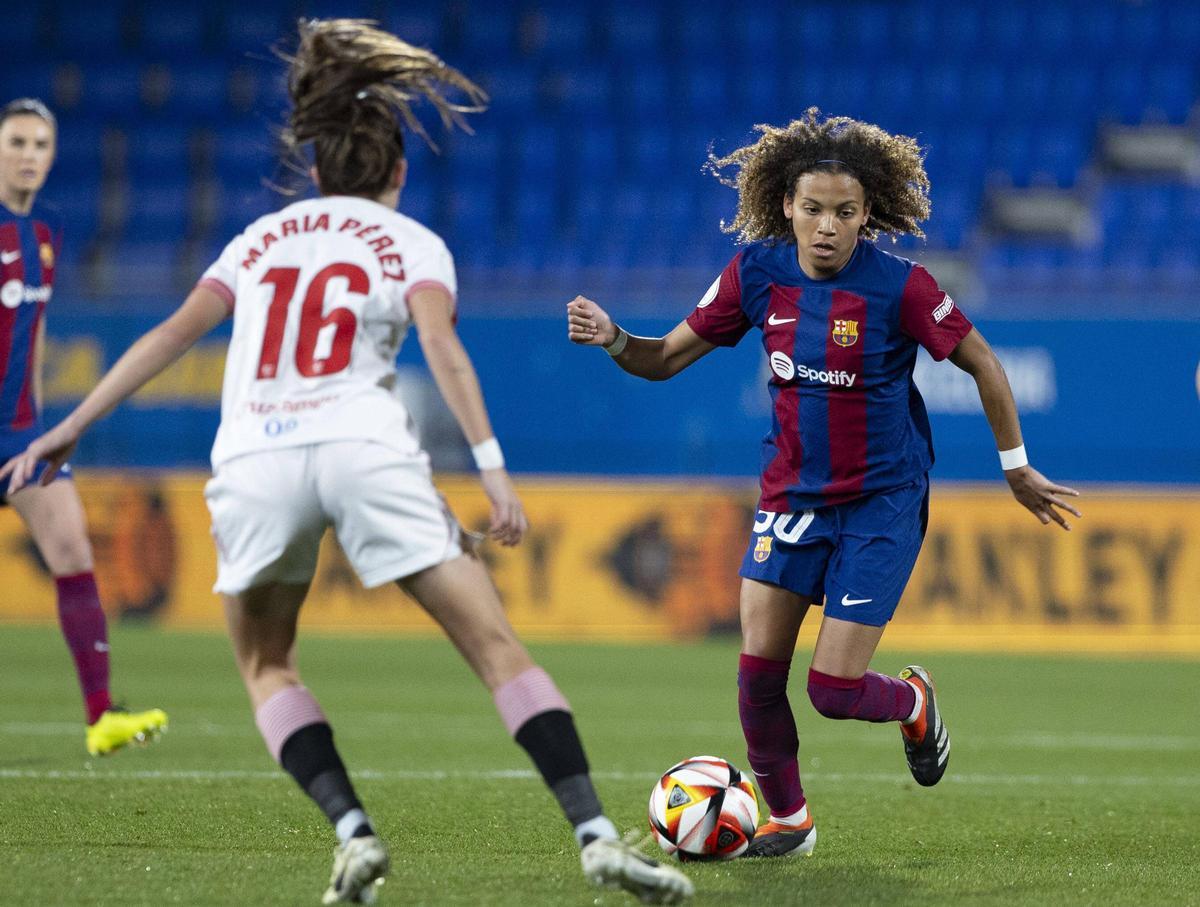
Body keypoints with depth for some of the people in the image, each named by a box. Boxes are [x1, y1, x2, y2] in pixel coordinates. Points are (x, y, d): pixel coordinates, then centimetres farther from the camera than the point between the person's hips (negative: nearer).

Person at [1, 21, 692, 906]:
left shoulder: (260, 238, 24)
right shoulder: (413, 243, 16)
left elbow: (174, 333, 11)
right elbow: (441, 346, -2)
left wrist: (71, 427, 11)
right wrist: (493, 468, -9)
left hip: (253, 459, 2)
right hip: (365, 449, -2)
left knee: (266, 667, 22)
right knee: (498, 648, 3)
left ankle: (352, 833, 1)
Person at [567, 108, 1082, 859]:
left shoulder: (899, 287, -18)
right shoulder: (758, 273, -6)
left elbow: (982, 364, -4)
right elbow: (668, 358, 1)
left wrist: (1017, 467, 3)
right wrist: (611, 339, -20)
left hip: (883, 501, -4)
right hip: (792, 494, 4)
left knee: (834, 690, -8)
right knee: (759, 671, -6)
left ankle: (914, 702, 28)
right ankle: (787, 819, 17)